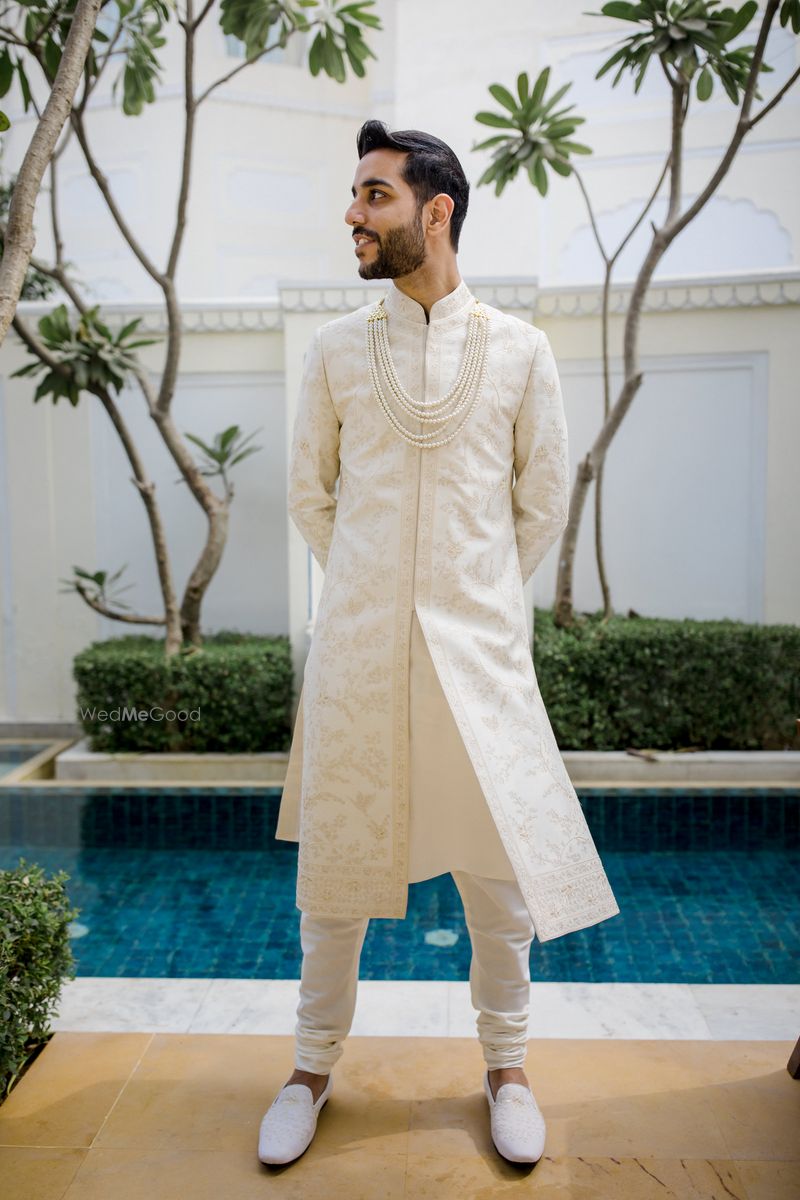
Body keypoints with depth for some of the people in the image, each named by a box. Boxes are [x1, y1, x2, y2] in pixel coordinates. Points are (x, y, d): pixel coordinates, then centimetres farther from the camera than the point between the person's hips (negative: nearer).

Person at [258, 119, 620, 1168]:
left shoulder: (519, 350, 4)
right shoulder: (336, 348, 6)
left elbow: (544, 500, 10)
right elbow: (309, 492, 13)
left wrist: (482, 596, 9)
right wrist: (372, 586, 11)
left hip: (480, 643, 0)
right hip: (356, 645, 1)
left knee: (500, 860, 6)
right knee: (334, 858, 8)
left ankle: (506, 1063, 29)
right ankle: (315, 1063, 29)